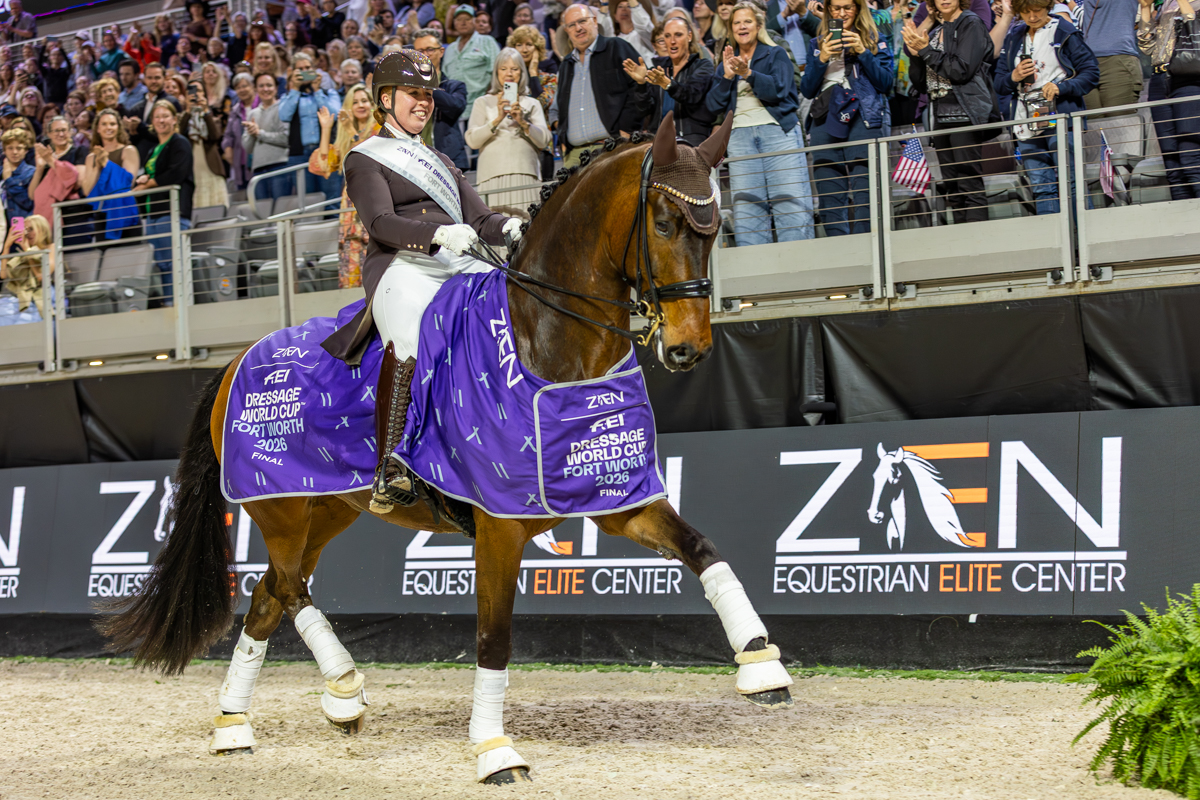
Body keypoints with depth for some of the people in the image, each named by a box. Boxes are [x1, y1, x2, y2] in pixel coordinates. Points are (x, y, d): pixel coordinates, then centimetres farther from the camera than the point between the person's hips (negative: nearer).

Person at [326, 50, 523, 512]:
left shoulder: (439, 162, 34)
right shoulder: (365, 159, 13)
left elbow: (478, 217, 22)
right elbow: (381, 223, -6)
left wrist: (509, 228, -4)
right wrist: (439, 233, -26)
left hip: (460, 266, 7)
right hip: (402, 266, -7)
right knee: (408, 348, -37)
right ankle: (389, 471, -39)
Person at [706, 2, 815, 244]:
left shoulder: (776, 54, 9)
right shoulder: (727, 63, 19)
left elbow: (777, 90, -7)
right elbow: (714, 105, 9)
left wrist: (748, 73, -17)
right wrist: (727, 76, -5)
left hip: (778, 131, -3)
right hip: (740, 136, 3)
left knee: (790, 202, -10)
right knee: (746, 205, -4)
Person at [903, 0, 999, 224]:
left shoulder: (971, 24, -1)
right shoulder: (933, 31, 18)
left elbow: (962, 70, -14)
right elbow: (920, 83, 15)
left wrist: (926, 50, -9)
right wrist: (915, 54, -2)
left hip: (964, 115, -7)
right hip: (939, 117, 7)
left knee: (970, 186, -11)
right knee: (952, 188, 7)